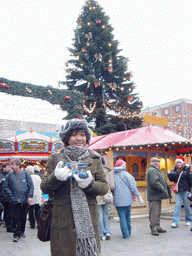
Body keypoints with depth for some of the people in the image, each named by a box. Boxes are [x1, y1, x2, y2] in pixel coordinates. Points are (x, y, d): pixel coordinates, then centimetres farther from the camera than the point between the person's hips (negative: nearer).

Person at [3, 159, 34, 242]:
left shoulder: (25, 174, 1)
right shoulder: (9, 175, 2)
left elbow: (31, 185, 2)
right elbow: (5, 187, 3)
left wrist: (30, 196, -7)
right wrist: (11, 196, -6)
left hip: (25, 201, 1)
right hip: (14, 201, -1)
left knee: (23, 217, 12)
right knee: (15, 218, -4)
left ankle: (22, 231, 30)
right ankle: (16, 234, 3)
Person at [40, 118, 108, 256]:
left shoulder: (95, 159, 8)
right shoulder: (55, 159, 6)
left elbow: (104, 187, 5)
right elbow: (44, 188, 4)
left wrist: (90, 183, -16)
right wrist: (56, 177, -16)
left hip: (88, 219, 1)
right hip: (63, 219, 0)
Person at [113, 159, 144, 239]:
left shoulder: (112, 175, 0)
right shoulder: (126, 174, -7)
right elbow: (133, 187, -10)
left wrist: (113, 198, 17)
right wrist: (139, 196, -6)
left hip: (118, 200, 0)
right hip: (127, 199, 0)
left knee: (122, 217, 3)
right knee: (127, 216, 16)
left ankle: (126, 235, 1)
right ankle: (128, 232, 28)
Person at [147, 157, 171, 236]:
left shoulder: (156, 170, 21)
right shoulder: (152, 170, -15)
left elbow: (162, 181, 25)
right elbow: (155, 183, -25)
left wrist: (167, 190, 15)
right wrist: (164, 190, -18)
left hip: (158, 196, 11)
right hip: (154, 197, -11)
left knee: (158, 212, 16)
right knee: (154, 213, -6)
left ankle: (157, 227, 23)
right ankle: (153, 228, 0)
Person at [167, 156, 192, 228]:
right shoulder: (174, 171, 6)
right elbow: (172, 180, 10)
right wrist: (170, 175, -9)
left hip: (185, 191, -2)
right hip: (177, 191, 2)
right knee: (177, 206, -2)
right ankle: (175, 222, -5)